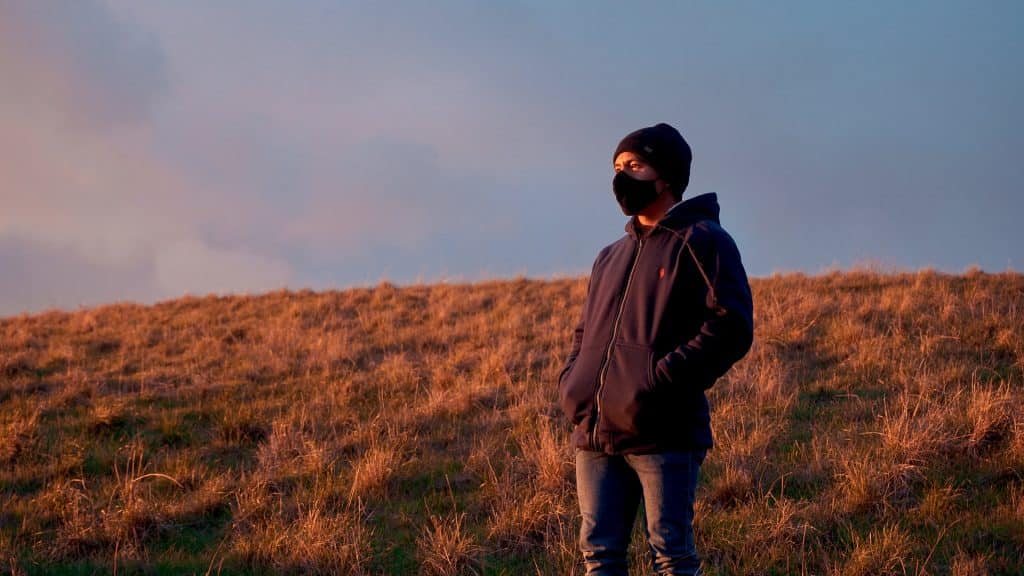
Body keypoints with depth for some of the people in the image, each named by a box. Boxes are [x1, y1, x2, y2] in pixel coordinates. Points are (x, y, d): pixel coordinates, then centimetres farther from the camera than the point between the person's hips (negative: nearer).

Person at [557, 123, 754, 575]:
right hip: (595, 435, 7)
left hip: (665, 434, -7)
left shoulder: (701, 241, -1)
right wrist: (572, 381, 10)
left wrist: (663, 379, -19)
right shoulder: (611, 256, 23)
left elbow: (731, 326, -11)